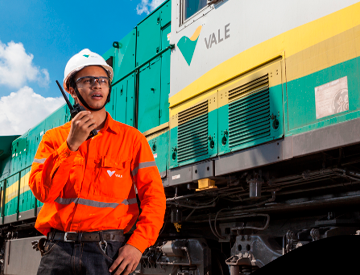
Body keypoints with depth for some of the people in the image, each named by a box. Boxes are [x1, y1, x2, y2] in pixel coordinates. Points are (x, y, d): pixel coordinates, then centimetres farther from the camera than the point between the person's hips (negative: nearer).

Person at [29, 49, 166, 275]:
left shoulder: (131, 138, 4)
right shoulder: (54, 137, 10)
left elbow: (154, 196, -2)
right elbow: (42, 191, -4)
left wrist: (137, 244, -13)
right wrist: (71, 144, -12)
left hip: (107, 249, -1)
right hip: (58, 247, 2)